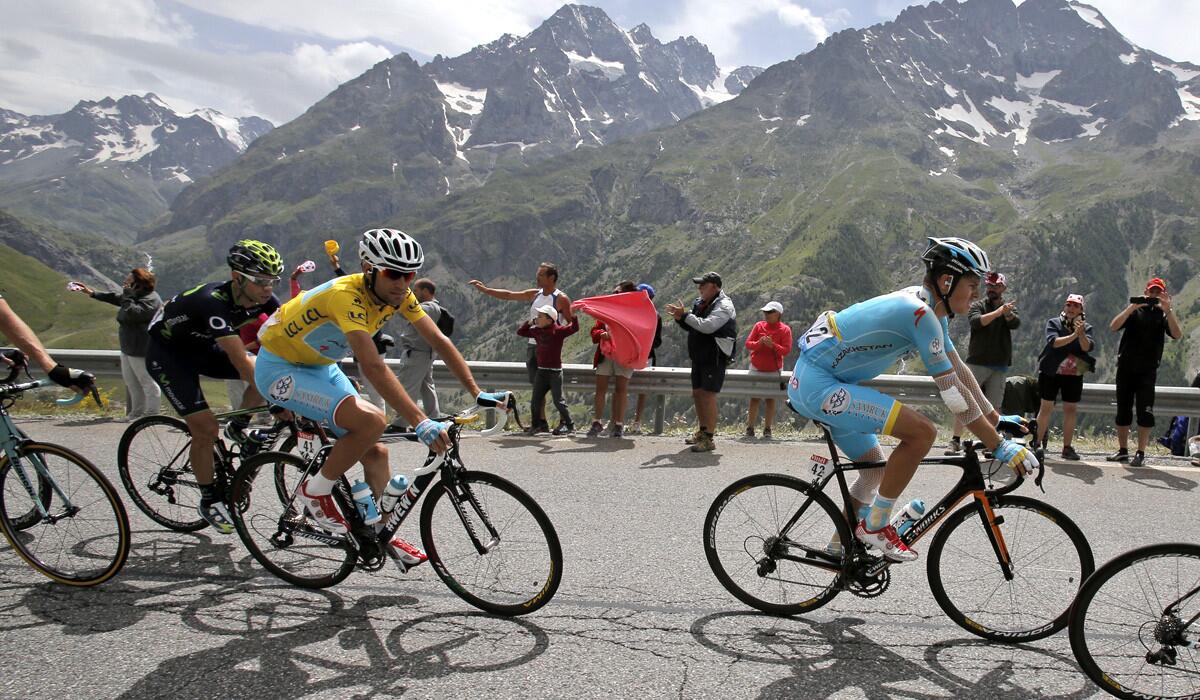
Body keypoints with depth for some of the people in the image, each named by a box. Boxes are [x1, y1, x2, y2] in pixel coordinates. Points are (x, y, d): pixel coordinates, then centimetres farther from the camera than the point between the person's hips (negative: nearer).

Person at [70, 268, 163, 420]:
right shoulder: (136, 296, 13)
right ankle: (136, 412, 24)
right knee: (131, 382, 16)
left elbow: (130, 314, -30)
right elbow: (114, 298, 28)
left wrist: (127, 295, -19)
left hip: (141, 350, -11)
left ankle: (151, 414, 0)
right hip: (128, 348, 11)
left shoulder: (151, 300, -19)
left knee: (148, 382, -5)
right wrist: (92, 293, 30)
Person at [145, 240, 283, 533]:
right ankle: (209, 501, 7)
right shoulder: (213, 302, -38)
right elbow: (241, 361, -44)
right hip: (167, 354, -6)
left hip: (202, 347, 6)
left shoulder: (263, 298, -18)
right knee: (206, 429, -15)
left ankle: (238, 429, 5)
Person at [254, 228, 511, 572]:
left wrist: (478, 394, -18)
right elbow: (374, 368, -44)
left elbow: (439, 341, -10)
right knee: (372, 421, -27)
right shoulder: (346, 295, -34)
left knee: (374, 451, 3)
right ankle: (316, 491, -6)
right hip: (279, 367, -8)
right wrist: (420, 423, -49)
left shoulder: (398, 293, -10)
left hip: (320, 367, 8)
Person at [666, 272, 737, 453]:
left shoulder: (724, 306, -13)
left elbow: (707, 326, -26)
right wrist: (680, 318, -1)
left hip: (714, 358, -9)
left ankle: (709, 439, -9)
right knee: (697, 393, 14)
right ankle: (702, 432, 29)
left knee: (708, 396, -12)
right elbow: (692, 327, 19)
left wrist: (684, 315, -22)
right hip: (699, 356, 9)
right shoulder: (700, 303, 13)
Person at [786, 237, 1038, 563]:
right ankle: (875, 526, -5)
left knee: (874, 469, 21)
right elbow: (953, 390, -19)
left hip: (812, 382, 11)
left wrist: (997, 418, 18)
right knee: (923, 431, -19)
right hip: (817, 384, -11)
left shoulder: (932, 309, 10)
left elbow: (959, 367, 17)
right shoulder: (920, 313, -21)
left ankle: (838, 548, 34)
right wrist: (999, 446, -13)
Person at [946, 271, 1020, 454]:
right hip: (977, 362, -2)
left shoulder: (1008, 307, 11)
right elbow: (976, 321, -17)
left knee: (992, 407, 5)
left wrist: (1008, 314, -32)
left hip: (1000, 365, 3)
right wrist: (998, 312, -29)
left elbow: (1016, 323, -11)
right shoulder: (977, 305, 4)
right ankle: (956, 441, -9)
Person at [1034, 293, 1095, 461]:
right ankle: (1038, 444, 8)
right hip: (1051, 372, -2)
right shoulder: (1054, 323, 0)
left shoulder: (1086, 327, 5)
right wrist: (1074, 335, -28)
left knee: (1070, 409, 4)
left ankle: (1067, 447, 10)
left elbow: (1088, 347, -12)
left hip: (1074, 374, 2)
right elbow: (1053, 342, -17)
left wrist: (1081, 334, -30)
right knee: (1045, 408, 1)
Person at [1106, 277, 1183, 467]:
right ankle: (1122, 450, 16)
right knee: (1123, 410, 7)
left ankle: (1140, 453, -2)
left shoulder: (1163, 315, 7)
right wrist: (1132, 307, -17)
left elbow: (1177, 335, -10)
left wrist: (1168, 310, -18)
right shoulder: (1134, 311, 9)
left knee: (1145, 412, -7)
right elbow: (1114, 326, -7)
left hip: (1147, 371, -1)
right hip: (1125, 368, 2)